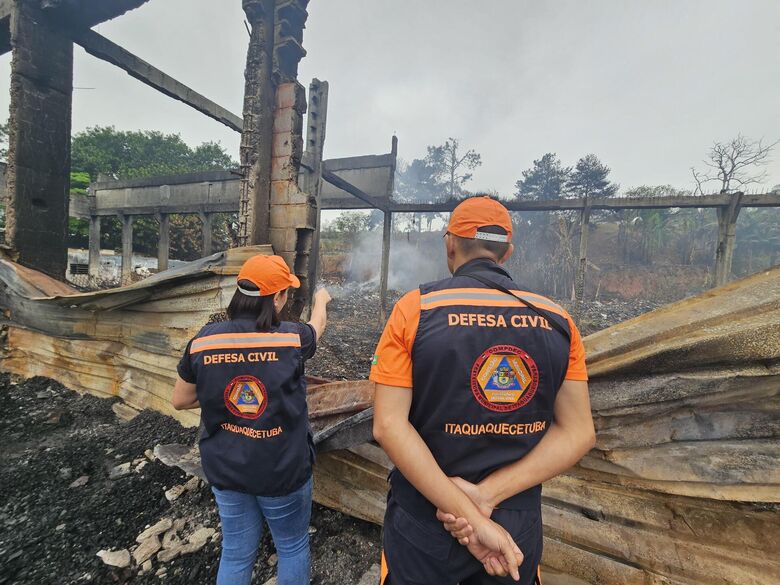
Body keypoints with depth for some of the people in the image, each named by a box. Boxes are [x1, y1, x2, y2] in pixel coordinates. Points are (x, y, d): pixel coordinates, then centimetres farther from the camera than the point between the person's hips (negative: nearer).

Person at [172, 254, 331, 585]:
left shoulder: (204, 340, -12)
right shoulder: (292, 338, -20)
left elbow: (180, 400, 1)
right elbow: (318, 324, 4)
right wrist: (321, 300, 24)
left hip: (225, 470, 3)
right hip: (283, 470, -3)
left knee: (236, 554, 25)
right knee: (293, 548, 23)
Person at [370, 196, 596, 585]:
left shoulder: (415, 309, -15)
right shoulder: (557, 320, -5)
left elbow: (389, 425, -19)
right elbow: (578, 433, -6)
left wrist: (471, 511, -16)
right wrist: (486, 495, -13)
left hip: (423, 526, -2)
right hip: (517, 529, 3)